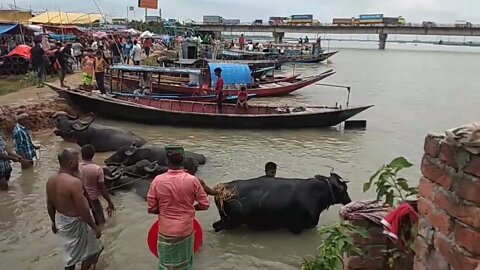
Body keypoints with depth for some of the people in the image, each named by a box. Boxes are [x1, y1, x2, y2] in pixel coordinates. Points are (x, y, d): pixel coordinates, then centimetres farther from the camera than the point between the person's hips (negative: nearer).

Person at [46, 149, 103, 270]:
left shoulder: (51, 180, -4)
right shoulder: (74, 182, -30)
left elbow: (49, 205, 8)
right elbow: (83, 210, -26)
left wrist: (54, 221, 23)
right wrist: (94, 227, -14)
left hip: (61, 220, 8)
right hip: (75, 222, -8)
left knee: (70, 253, 24)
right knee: (91, 250, 16)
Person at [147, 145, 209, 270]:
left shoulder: (157, 180, -15)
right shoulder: (192, 180, -16)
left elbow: (151, 208, -8)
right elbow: (204, 204, -8)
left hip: (166, 230, 0)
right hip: (186, 230, 0)